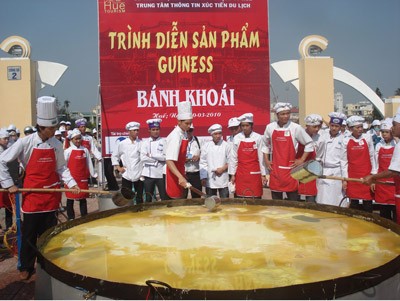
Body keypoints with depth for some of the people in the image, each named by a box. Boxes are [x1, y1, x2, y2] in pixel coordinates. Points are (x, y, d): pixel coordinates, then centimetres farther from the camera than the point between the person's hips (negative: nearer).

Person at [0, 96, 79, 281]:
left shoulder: (57, 145, 0)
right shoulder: (25, 143, -10)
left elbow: (61, 168, 8)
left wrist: (72, 183, -5)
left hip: (51, 195, 2)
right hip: (32, 194, -2)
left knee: (49, 232, 10)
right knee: (29, 233, 7)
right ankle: (26, 267, 23)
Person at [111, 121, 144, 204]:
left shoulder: (141, 143, -1)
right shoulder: (122, 144, 2)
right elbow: (114, 156, 13)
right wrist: (118, 167, 5)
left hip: (139, 175, 0)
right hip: (126, 175, 0)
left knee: (139, 198, 9)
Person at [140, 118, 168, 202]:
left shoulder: (164, 141, 1)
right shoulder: (145, 142, 5)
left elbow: (166, 157, -11)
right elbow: (143, 158, -8)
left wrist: (152, 155, -9)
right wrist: (158, 159, -9)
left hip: (161, 173, -1)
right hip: (149, 174, 2)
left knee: (164, 198, 2)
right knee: (148, 198, 10)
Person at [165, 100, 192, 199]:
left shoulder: (184, 133, 4)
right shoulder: (175, 136, -23)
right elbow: (169, 161, -32)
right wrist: (180, 177, -42)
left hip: (180, 172, 9)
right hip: (173, 174, -9)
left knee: (180, 197, 18)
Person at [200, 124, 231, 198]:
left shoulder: (226, 145, 1)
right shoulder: (206, 146, 4)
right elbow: (203, 162, 4)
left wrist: (223, 168, -11)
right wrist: (203, 177, 0)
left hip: (223, 180, -1)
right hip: (210, 180, 1)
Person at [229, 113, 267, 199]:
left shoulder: (258, 138, -3)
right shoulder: (237, 138, 0)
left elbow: (261, 157, 0)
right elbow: (233, 157, 4)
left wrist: (263, 174, 1)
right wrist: (232, 174, 3)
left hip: (254, 173, -1)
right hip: (241, 174, 1)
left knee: (256, 196, 2)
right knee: (240, 197, 4)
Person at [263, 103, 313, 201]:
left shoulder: (296, 128, -6)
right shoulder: (270, 127, 3)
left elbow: (309, 143, 3)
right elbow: (266, 144, 17)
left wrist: (302, 160, -1)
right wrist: (266, 160, 10)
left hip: (290, 168, -2)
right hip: (275, 169, 3)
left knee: (293, 198, 2)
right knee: (276, 198, 10)